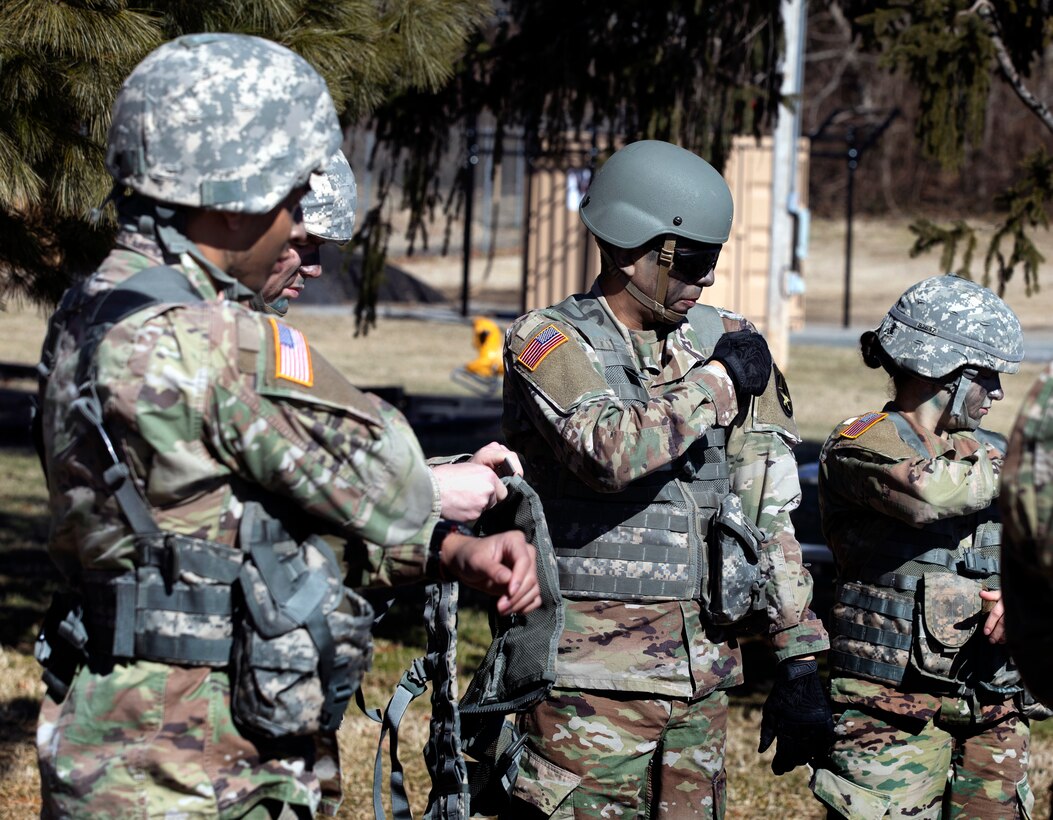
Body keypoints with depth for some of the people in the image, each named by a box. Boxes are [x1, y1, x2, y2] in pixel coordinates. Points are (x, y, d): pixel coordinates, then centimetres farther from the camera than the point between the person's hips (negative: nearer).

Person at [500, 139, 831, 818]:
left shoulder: (723, 343, 12)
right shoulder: (549, 344, -4)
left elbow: (769, 517, 13)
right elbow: (613, 452, -24)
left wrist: (800, 659, 9)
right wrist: (715, 381, -10)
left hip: (703, 676, 5)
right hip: (593, 678, -5)